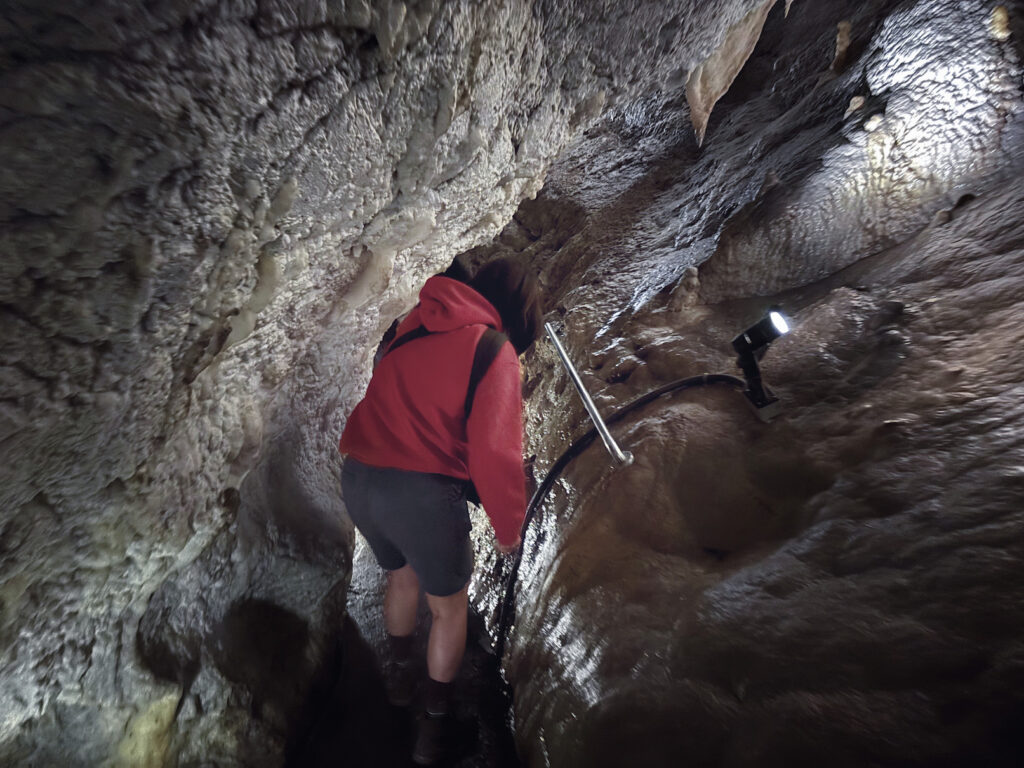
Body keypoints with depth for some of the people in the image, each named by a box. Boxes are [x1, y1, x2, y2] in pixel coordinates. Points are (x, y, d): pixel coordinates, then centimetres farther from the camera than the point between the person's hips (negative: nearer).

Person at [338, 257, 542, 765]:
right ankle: (433, 726, 38)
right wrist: (507, 524, -1)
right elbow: (494, 451, -14)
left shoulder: (415, 324, 11)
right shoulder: (494, 350, -9)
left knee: (401, 575, 33)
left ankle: (400, 677, 56)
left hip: (357, 476, 7)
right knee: (448, 607, 20)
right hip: (420, 492, -6)